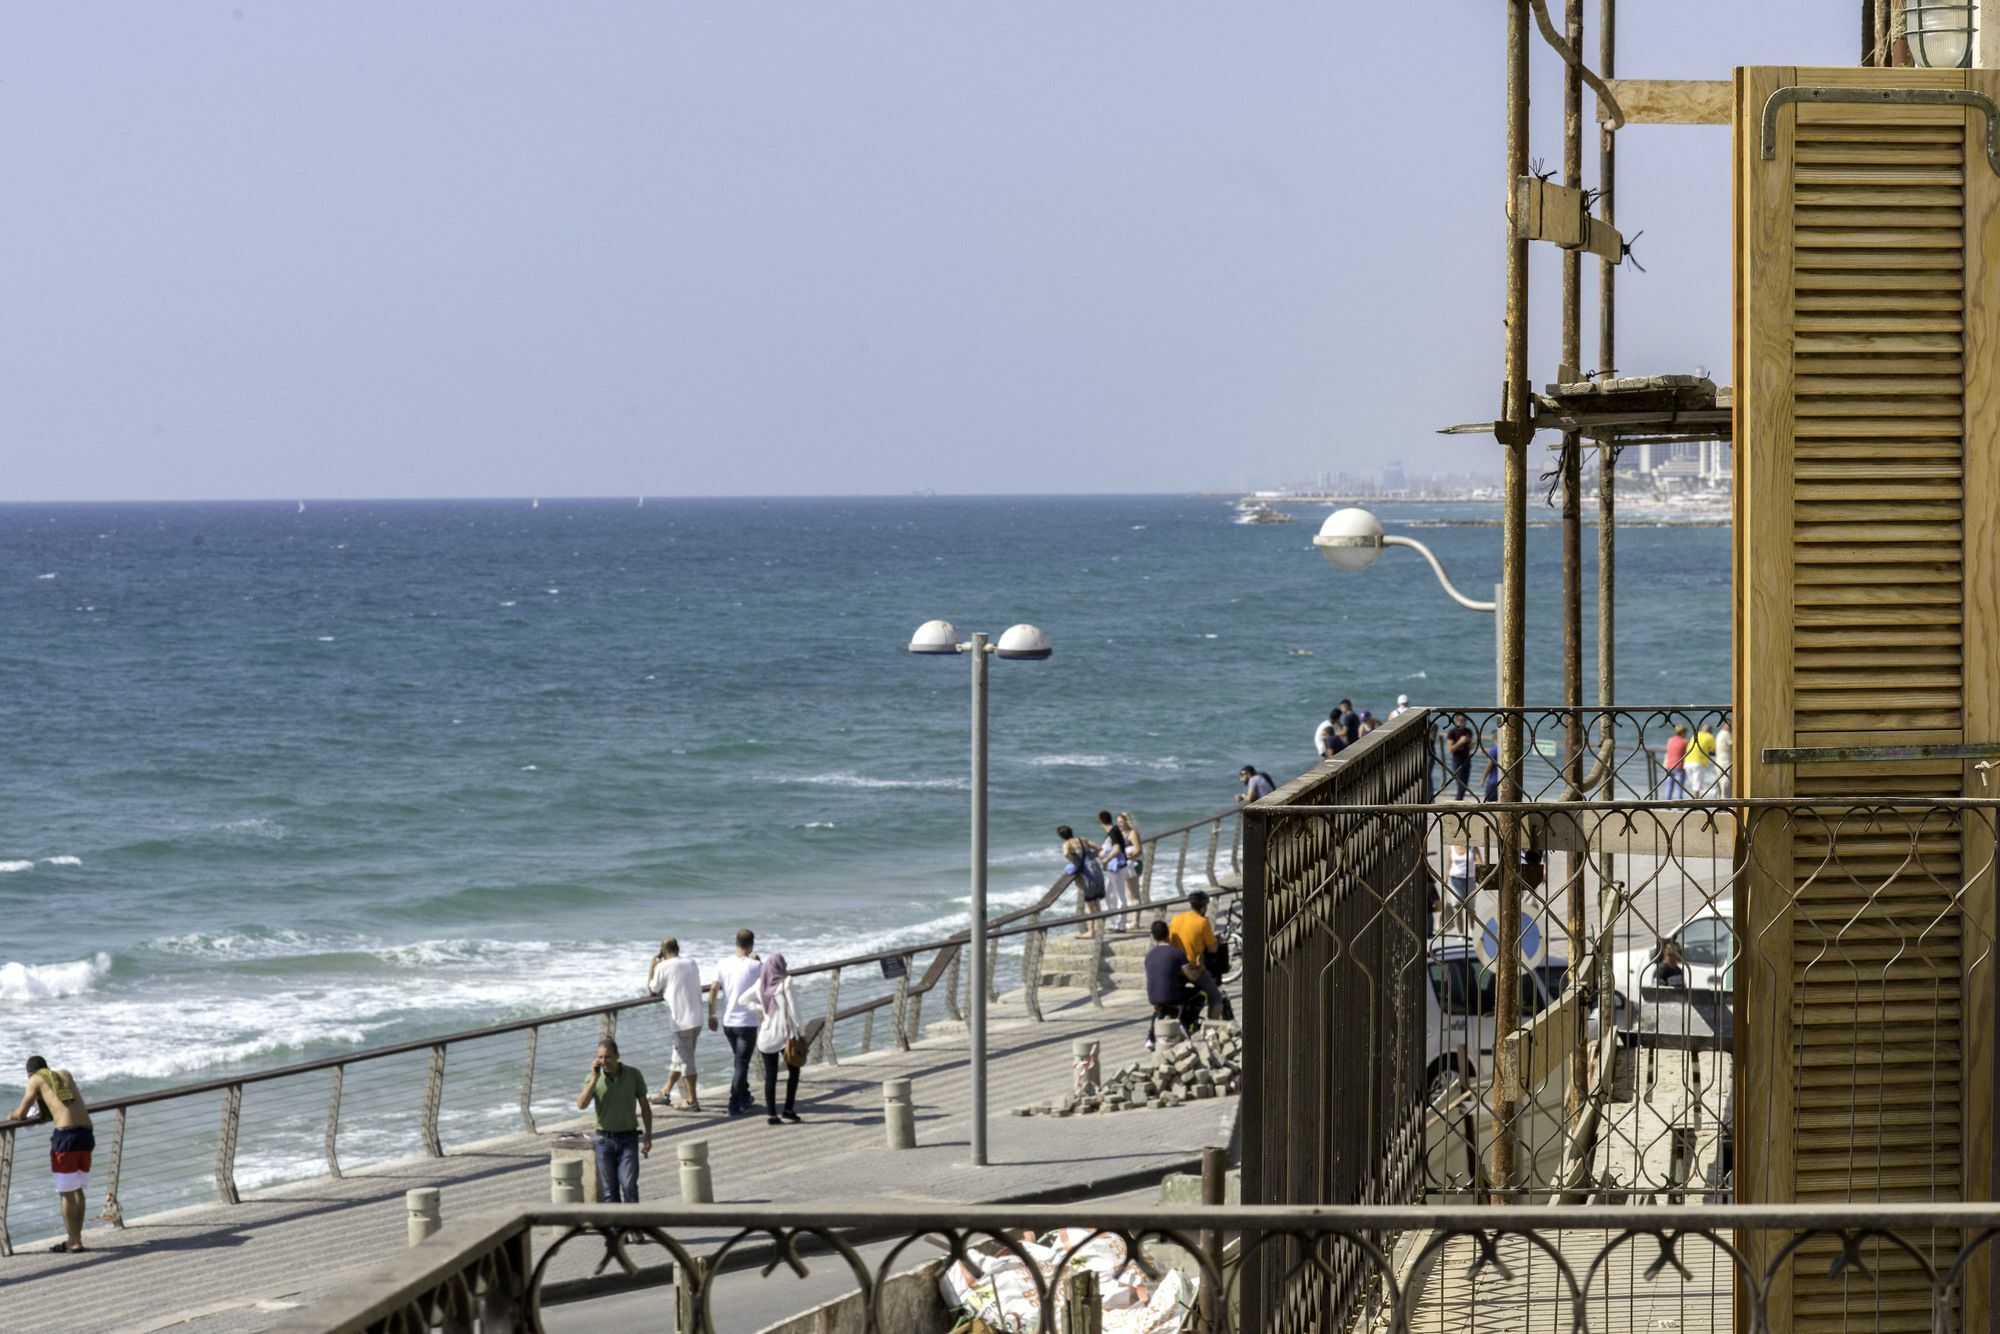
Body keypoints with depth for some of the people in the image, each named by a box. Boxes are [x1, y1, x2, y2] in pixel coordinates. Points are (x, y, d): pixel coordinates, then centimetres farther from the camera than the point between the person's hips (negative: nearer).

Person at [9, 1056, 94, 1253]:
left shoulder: (36, 1080, 7)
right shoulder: (65, 1075, 23)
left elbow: (21, 1113, 7)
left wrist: (11, 1116, 28)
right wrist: (41, 1116, 43)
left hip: (66, 1134, -6)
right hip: (87, 1133, 6)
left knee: (65, 1192, 2)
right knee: (77, 1189, 17)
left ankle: (73, 1241, 3)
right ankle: (76, 1237, 21)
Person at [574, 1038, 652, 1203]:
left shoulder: (633, 1074, -3)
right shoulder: (594, 1077, -2)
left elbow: (644, 1106, 6)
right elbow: (581, 1105, -16)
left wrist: (648, 1136, 1)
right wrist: (595, 1078, -21)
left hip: (628, 1139, -1)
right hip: (605, 1138, 1)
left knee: (629, 1186, -12)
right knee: (609, 1189, 4)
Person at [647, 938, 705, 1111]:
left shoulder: (663, 967, -9)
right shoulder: (691, 964, 9)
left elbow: (652, 989, 3)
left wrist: (652, 966, 10)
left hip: (680, 1020, -7)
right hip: (696, 1018, 7)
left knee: (685, 1060, -3)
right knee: (678, 1058, 17)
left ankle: (693, 1101, -2)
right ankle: (665, 1093, 27)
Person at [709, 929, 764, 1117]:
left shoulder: (723, 965, 0)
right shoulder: (755, 966, -11)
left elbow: (713, 991, -2)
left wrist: (711, 1015, 8)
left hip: (728, 1022, 5)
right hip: (747, 1022, -5)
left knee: (740, 1061, 22)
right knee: (742, 1064, -2)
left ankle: (744, 1098, 34)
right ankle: (734, 1105, -9)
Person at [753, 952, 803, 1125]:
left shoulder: (760, 984, 4)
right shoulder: (785, 982, -10)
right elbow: (791, 1007, -13)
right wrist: (796, 1030, -8)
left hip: (766, 1034, 4)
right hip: (784, 1033, -4)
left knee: (770, 1074, 8)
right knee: (793, 1071, 14)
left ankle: (771, 1113, 5)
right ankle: (788, 1109, 10)